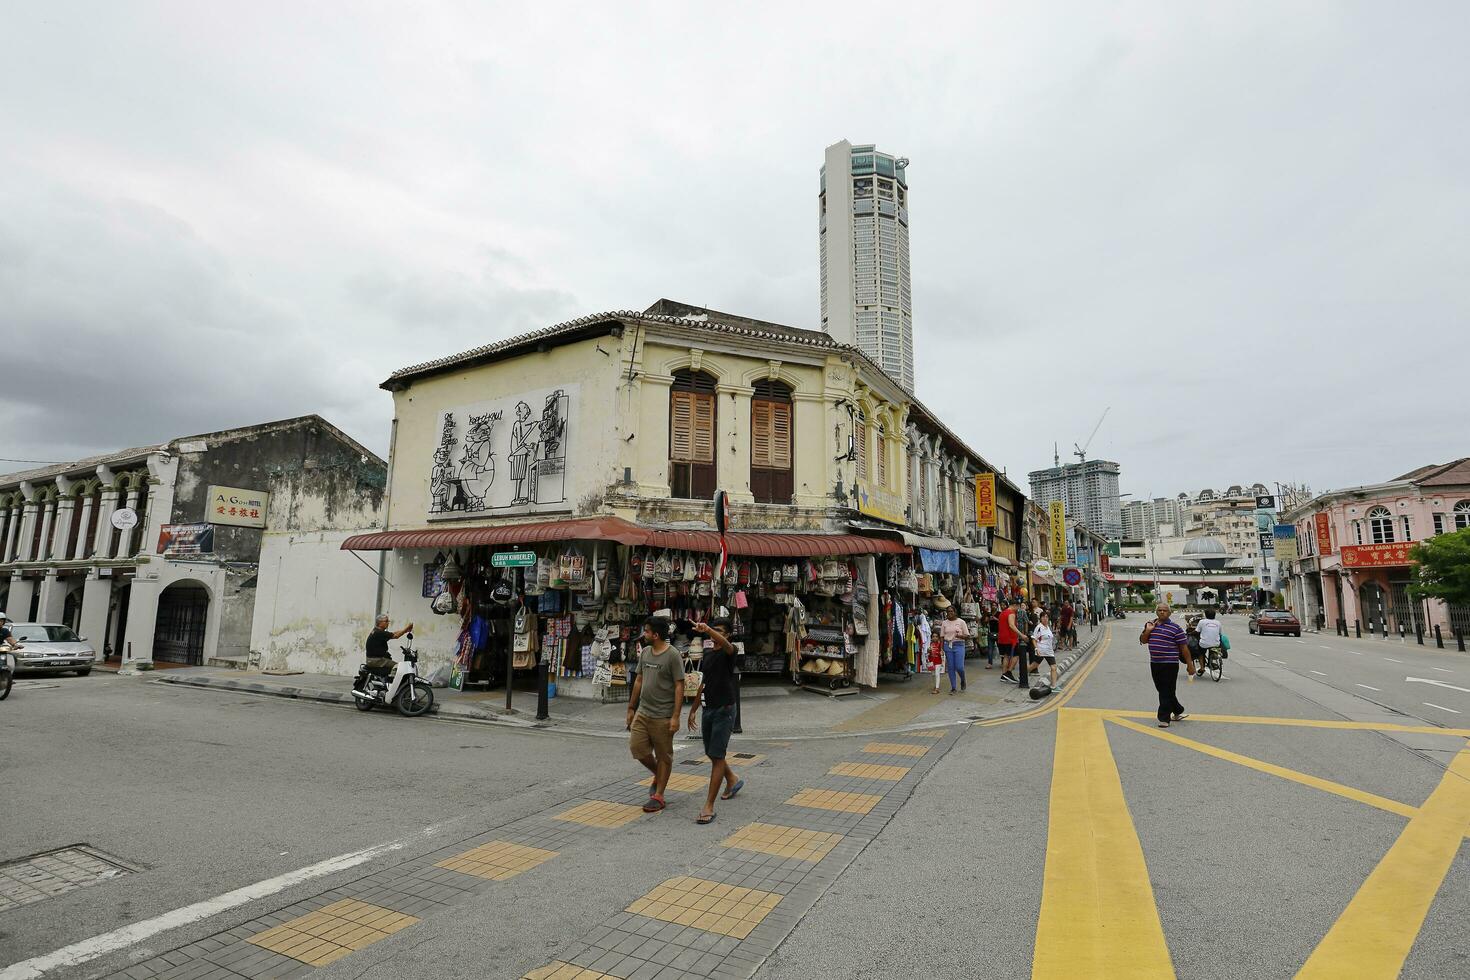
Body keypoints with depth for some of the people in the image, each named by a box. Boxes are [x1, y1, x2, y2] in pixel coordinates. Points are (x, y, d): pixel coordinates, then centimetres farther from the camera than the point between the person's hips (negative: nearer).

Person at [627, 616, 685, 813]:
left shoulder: (673, 655, -14)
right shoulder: (645, 652, 8)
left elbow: (679, 686, -15)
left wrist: (675, 716, -18)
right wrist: (631, 708, 15)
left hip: (663, 715, -7)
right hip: (643, 712, 7)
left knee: (663, 755, 5)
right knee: (637, 748, 5)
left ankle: (658, 796, 18)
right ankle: (658, 776, 31)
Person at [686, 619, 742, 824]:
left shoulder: (729, 652, -10)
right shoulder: (707, 654, 11)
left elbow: (725, 644, -36)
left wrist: (707, 629, -54)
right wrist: (693, 709, 18)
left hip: (725, 710, -8)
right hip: (708, 709, 8)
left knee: (717, 756, -8)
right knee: (711, 753, 18)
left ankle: (709, 806, -4)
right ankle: (732, 781, 43)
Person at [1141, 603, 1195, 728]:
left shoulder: (1175, 628, -6)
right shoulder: (1150, 624, 9)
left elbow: (1184, 647, -6)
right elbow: (1142, 640, 12)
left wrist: (1190, 664, -7)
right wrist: (1148, 630, -5)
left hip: (1170, 664, -6)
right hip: (1154, 663, 6)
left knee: (1167, 691, -4)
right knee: (1161, 690, 15)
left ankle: (1164, 718, 2)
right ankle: (1178, 711, 34)